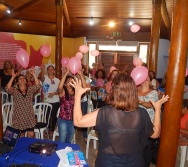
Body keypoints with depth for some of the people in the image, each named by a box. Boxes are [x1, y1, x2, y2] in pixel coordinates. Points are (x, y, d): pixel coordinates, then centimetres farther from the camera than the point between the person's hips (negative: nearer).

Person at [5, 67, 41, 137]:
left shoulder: (30, 89, 5)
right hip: (19, 117, -2)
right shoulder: (15, 90, -1)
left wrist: (33, 74, -15)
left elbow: (38, 85, -10)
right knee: (21, 137, 12)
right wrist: (13, 77, -24)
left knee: (31, 136, 6)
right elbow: (7, 89, -21)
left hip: (29, 117, 2)